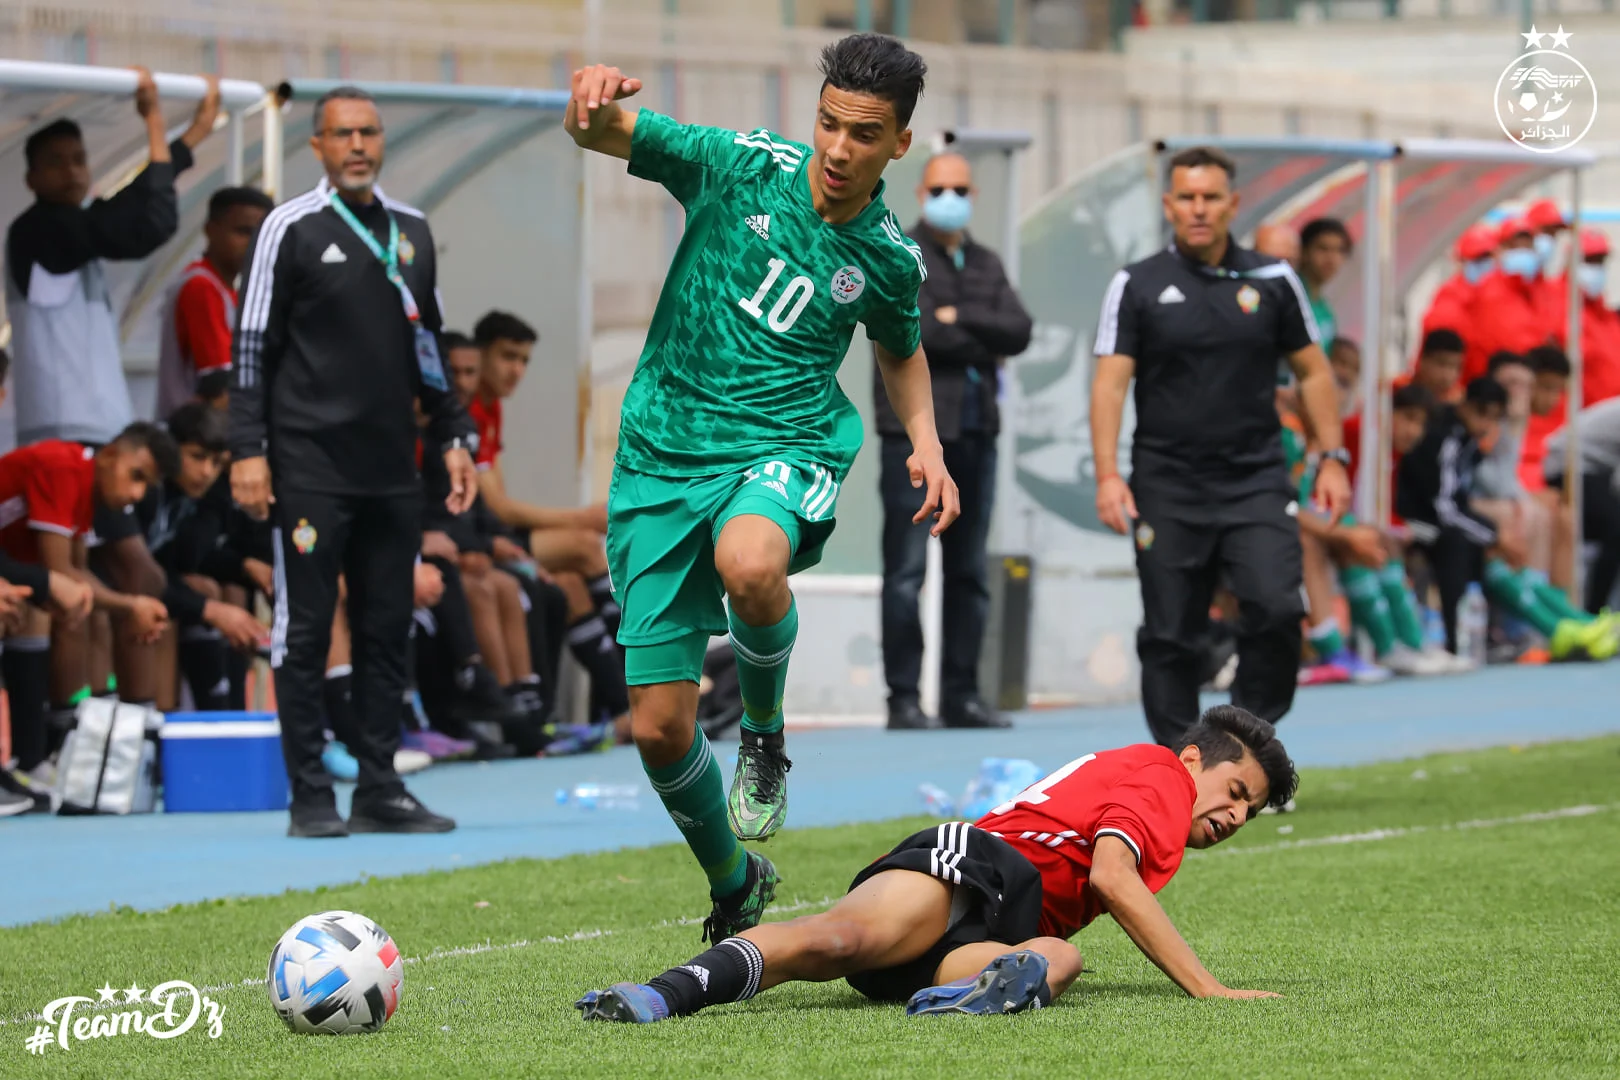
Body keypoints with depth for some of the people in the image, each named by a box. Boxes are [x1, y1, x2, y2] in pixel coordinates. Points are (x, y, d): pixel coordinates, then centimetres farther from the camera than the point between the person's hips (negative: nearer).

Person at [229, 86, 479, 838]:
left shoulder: (411, 231, 14)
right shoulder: (291, 230, -2)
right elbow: (251, 345, -3)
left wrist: (454, 437, 16)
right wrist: (247, 451, -10)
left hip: (392, 467, 5)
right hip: (310, 466, -5)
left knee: (388, 627, 6)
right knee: (305, 628, -3)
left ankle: (379, 789, 12)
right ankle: (310, 797, 0)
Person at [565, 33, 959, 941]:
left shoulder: (891, 260, 2)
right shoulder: (742, 165, -5)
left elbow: (901, 349, 23)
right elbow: (602, 133, -11)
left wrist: (926, 442, 6)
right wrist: (594, 99, -35)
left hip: (785, 448, -1)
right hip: (663, 457, 1)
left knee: (750, 565, -40)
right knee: (659, 726, -1)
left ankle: (766, 733, -9)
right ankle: (734, 885, 27)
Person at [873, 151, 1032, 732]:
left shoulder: (986, 265, 18)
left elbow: (1019, 331, 3)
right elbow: (909, 328, -15)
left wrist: (959, 319, -10)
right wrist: (983, 343, -6)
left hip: (976, 432, 6)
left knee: (970, 571, 7)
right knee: (907, 570, -8)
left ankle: (961, 695, 12)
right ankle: (903, 698, -5)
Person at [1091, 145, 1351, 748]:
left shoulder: (1273, 281, 7)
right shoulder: (1138, 286, 3)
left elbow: (1313, 372, 14)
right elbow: (1111, 381, -2)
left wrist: (1330, 459, 7)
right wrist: (1107, 474, -13)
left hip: (1256, 483, 1)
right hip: (1167, 489, -1)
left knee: (1276, 608, -16)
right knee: (1169, 635, 1)